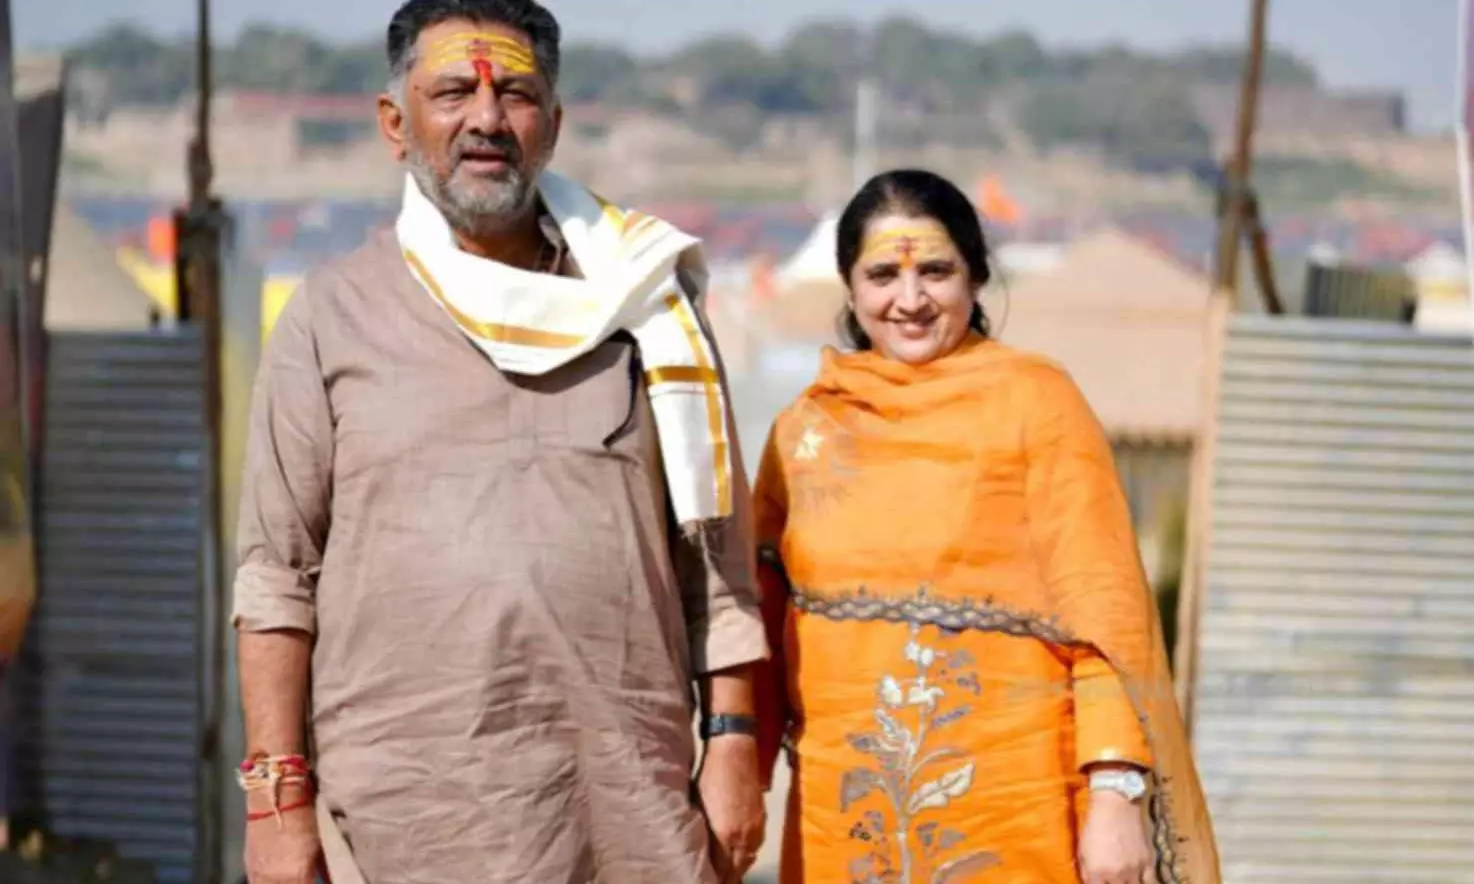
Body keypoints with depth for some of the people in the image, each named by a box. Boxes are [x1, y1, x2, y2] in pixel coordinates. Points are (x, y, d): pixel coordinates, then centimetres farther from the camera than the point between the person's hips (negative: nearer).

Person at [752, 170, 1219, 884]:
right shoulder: (804, 429, 11)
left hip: (1013, 811, -3)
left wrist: (1115, 793, -13)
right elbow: (763, 622, 13)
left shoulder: (1035, 402, 0)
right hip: (847, 818, 4)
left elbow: (1102, 609, -5)